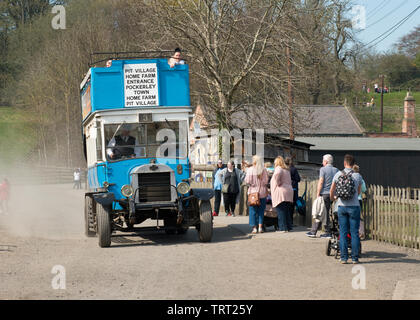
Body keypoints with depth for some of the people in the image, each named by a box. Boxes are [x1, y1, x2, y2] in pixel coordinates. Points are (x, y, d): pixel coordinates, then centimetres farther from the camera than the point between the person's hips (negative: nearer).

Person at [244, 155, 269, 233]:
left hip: (253, 192, -1)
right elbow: (266, 181, -3)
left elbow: (247, 181, -8)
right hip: (262, 193, 1)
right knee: (261, 211, 9)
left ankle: (254, 228, 3)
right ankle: (260, 227, 4)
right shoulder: (264, 170, -3)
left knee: (253, 211, 6)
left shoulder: (250, 170, -8)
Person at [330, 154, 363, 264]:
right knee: (354, 233, 4)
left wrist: (333, 198, 32)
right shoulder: (358, 176, -3)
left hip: (342, 206, 1)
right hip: (354, 206, -1)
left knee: (343, 233, 5)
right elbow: (358, 192, 11)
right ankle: (355, 258, 4)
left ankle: (344, 257, 4)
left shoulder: (338, 175, 0)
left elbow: (332, 191, 10)